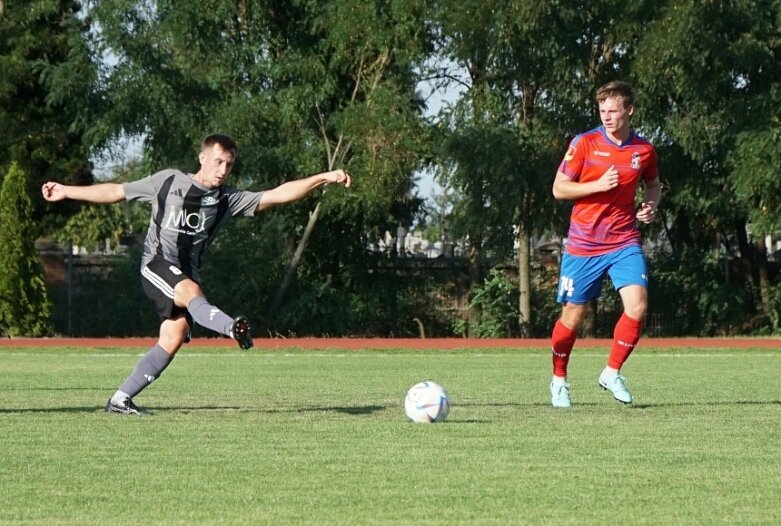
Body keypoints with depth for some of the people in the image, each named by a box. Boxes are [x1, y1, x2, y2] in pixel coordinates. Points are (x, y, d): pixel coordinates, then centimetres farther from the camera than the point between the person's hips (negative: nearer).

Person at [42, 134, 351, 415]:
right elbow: (116, 192, 11)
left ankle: (121, 399, -3)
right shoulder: (169, 181, 3)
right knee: (192, 293, -33)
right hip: (157, 264, -4)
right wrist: (66, 192, 12)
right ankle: (233, 328, -64)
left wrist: (323, 179, -9)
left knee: (173, 339, -10)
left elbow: (278, 195, 0)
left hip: (186, 272, 4)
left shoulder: (227, 199, 7)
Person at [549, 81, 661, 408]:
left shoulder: (644, 150, 2)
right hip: (583, 245, -2)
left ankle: (612, 373, 2)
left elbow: (653, 185, 22)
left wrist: (651, 205, 0)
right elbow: (559, 189, -6)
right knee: (572, 317, 4)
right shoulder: (584, 144, -7)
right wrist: (598, 185, -18)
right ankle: (559, 379, 27)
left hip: (624, 242, 2)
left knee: (637, 306, -17)